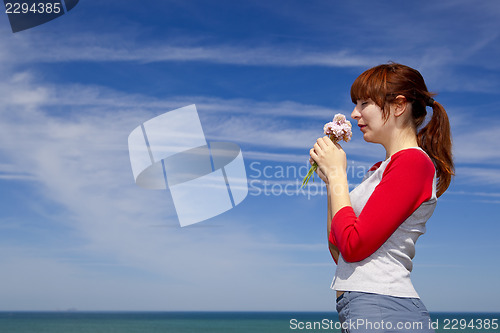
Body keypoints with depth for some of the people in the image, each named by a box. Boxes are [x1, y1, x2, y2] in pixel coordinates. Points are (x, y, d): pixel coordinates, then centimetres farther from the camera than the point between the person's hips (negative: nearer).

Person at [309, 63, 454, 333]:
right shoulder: (379, 169, 14)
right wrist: (330, 177, 9)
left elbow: (353, 246, -18)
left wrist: (337, 173, -8)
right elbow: (338, 250, 13)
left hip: (382, 308, -8)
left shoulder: (413, 162, -12)